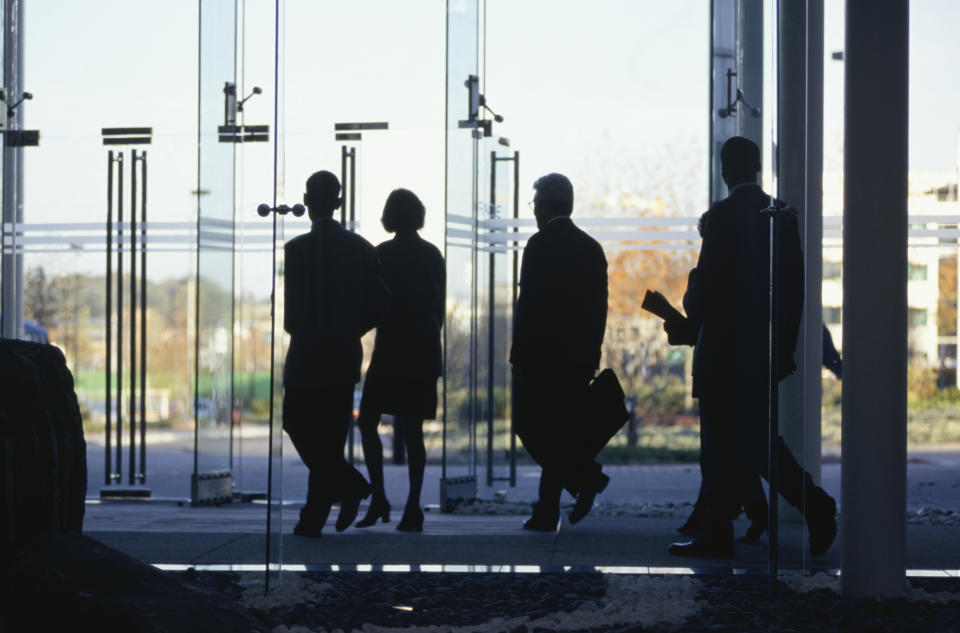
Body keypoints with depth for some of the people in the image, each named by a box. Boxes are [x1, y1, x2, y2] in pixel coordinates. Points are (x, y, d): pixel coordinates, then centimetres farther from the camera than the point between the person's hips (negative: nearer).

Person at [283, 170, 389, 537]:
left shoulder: (298, 249, -12)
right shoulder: (361, 249, 5)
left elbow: (293, 311, -14)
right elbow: (378, 304, 4)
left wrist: (296, 331, 7)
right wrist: (349, 332, 14)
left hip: (307, 355, -5)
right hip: (347, 355, 5)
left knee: (298, 424, 7)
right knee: (329, 434, 11)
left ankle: (349, 484, -9)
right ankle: (314, 517, 13)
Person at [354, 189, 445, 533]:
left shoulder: (383, 254, -8)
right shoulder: (432, 254, 7)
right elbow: (440, 307, 10)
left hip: (392, 349, -5)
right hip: (426, 349, 5)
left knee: (368, 422, 4)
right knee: (412, 429, 6)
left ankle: (379, 498, -3)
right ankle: (413, 508, 4)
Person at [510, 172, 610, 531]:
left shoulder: (541, 245, -9)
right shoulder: (592, 248, 11)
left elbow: (528, 304, -14)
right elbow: (599, 308, 12)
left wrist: (518, 354, -9)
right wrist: (591, 355, 16)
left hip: (542, 354, -7)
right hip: (579, 359, 7)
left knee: (533, 428, 1)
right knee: (558, 431, 10)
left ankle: (586, 477, -10)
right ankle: (547, 512, 9)